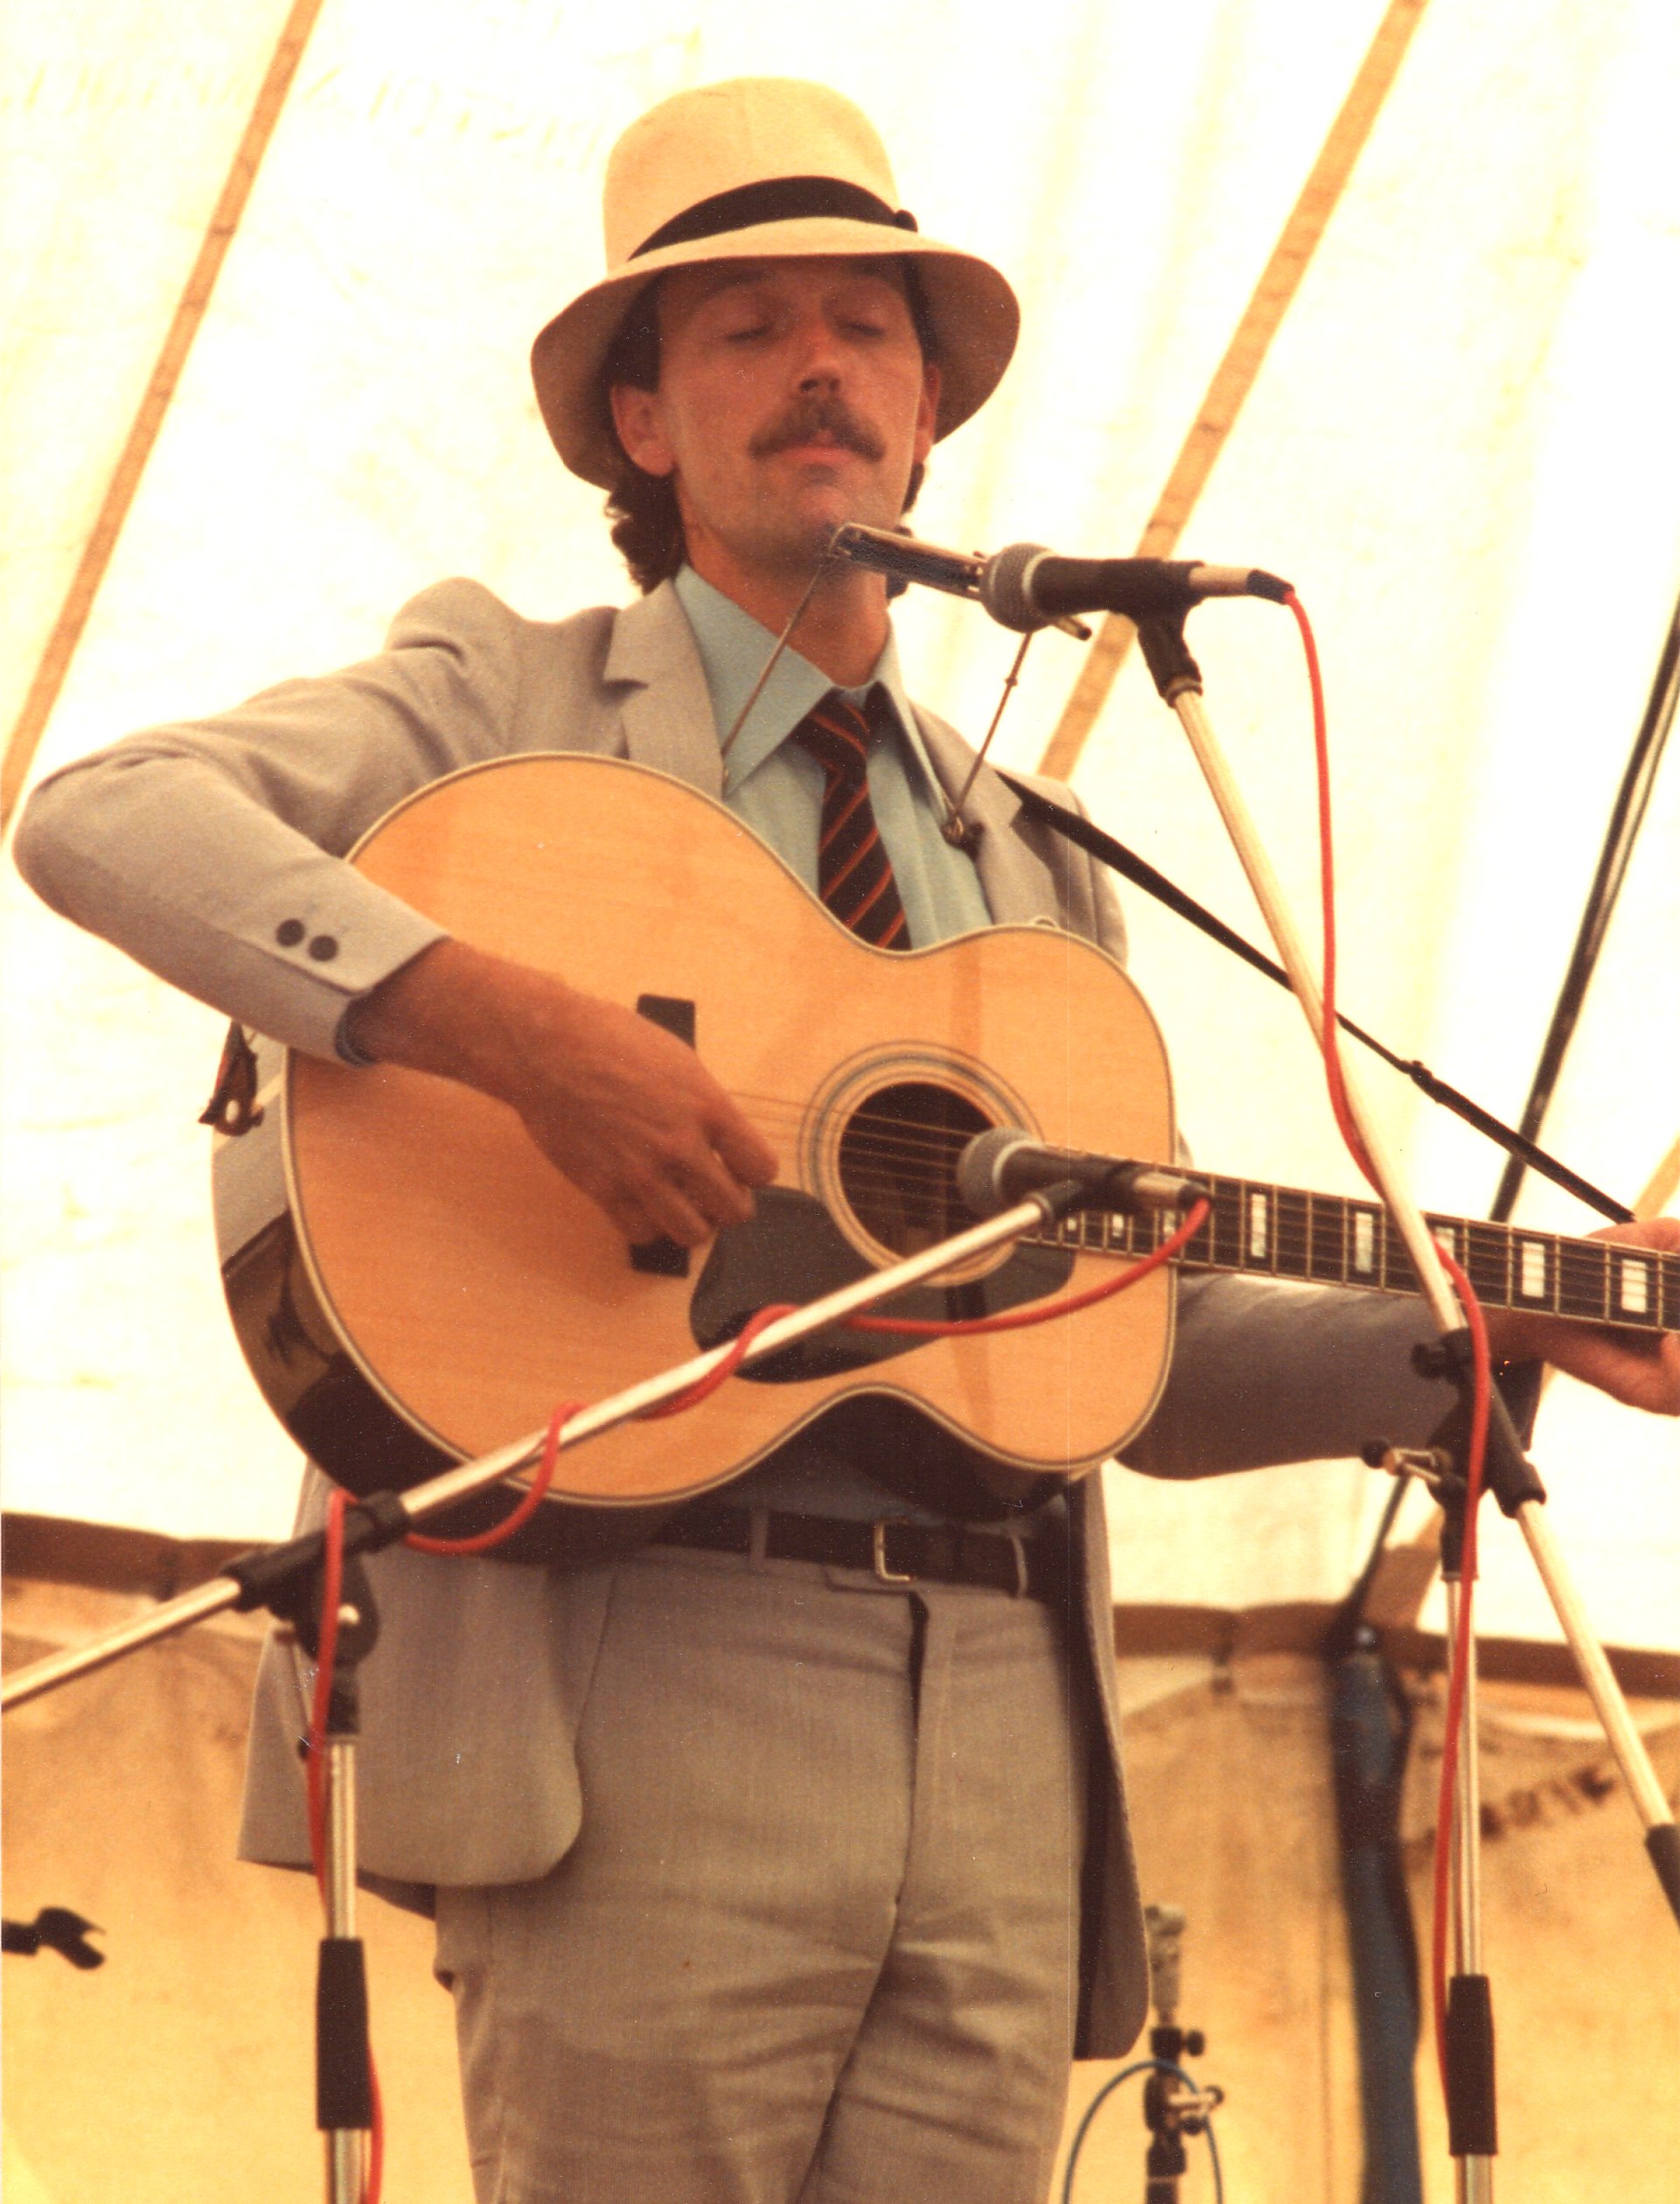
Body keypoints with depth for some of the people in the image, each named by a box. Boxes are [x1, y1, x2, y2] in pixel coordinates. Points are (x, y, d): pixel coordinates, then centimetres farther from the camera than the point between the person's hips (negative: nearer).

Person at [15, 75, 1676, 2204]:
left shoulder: (1033, 866, 24)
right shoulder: (512, 703, 8)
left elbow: (1141, 1362, 24)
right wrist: (507, 1023, -22)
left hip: (1001, 1719, 5)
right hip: (639, 1683, -5)